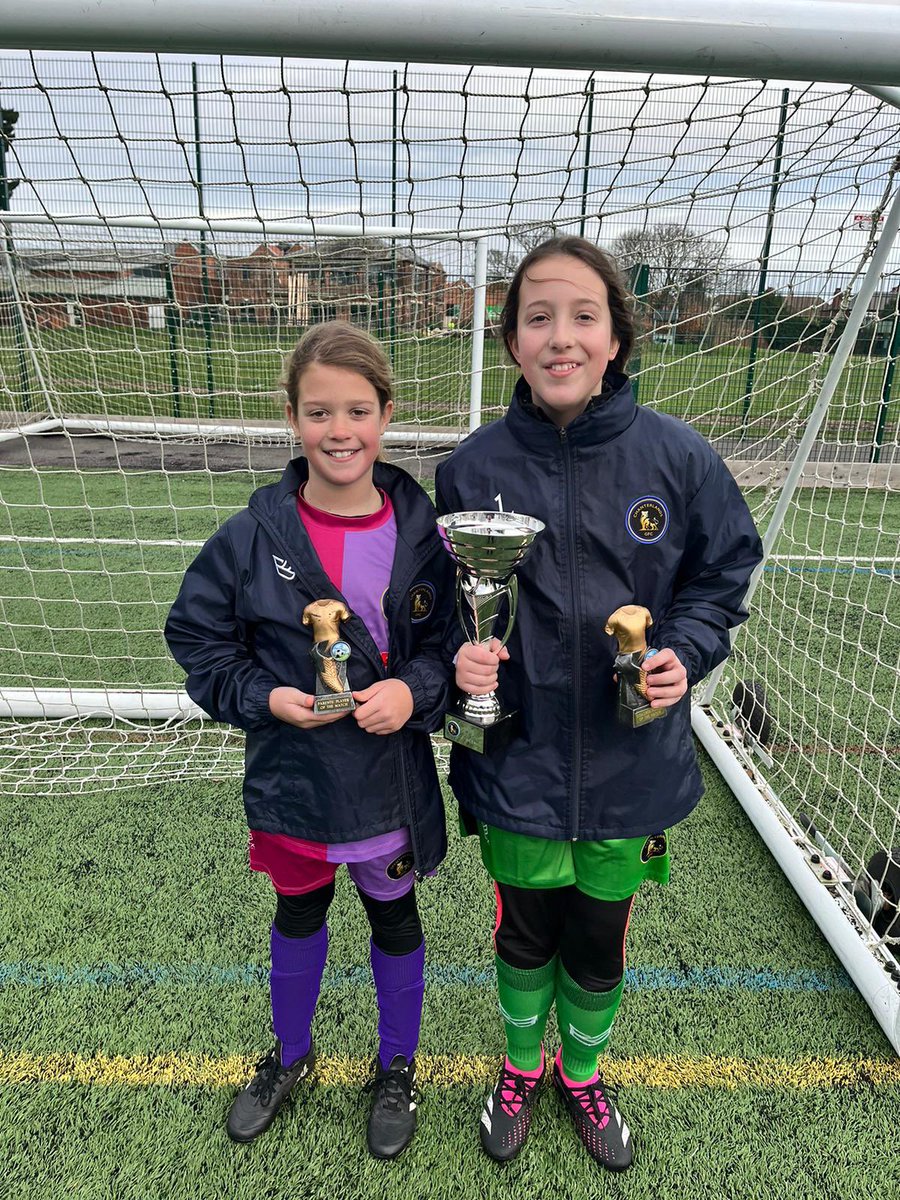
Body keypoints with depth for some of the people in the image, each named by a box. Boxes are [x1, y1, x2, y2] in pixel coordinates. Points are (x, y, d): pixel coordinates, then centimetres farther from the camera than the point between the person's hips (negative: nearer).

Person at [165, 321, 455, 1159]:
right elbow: (195, 634, -3)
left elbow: (456, 639, -3)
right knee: (299, 916, 24)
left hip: (393, 781, 0)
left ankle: (397, 1067, 49)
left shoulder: (422, 529, -12)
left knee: (394, 919, 21)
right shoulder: (254, 534, -13)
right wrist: (262, 697, -16)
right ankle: (289, 1056, 54)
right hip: (292, 777, 1)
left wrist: (414, 689, -21)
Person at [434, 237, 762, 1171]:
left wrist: (685, 652, -15)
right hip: (518, 767, 0)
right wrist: (461, 656, -17)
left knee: (598, 946, 22)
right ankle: (522, 1066, 55)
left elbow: (722, 575, 2)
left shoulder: (677, 457, -11)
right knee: (524, 935, 22)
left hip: (630, 768, 1)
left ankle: (582, 1072, 55)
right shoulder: (473, 467, -10)